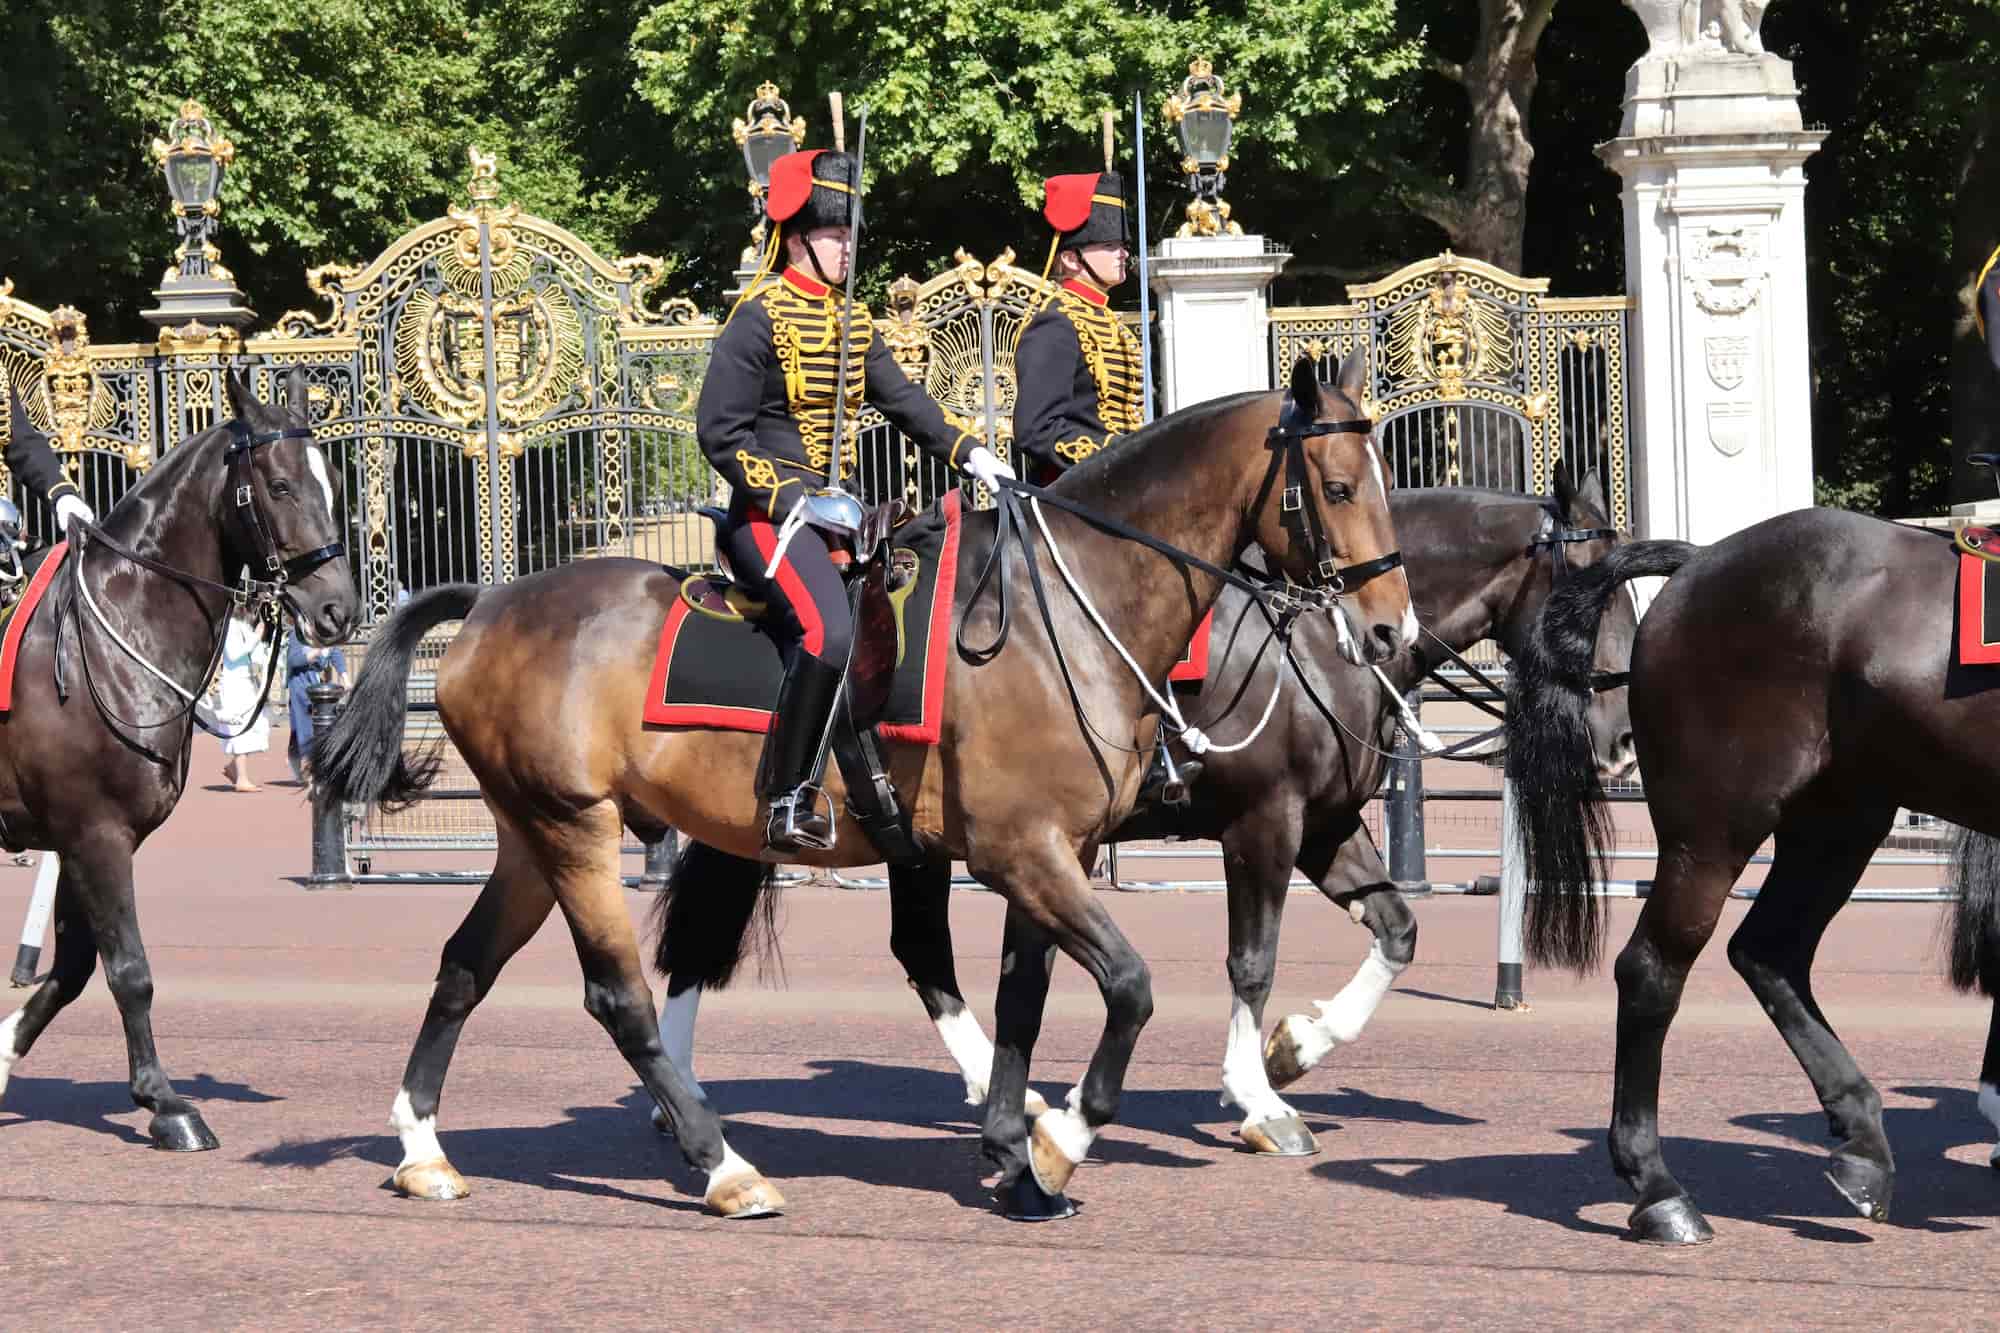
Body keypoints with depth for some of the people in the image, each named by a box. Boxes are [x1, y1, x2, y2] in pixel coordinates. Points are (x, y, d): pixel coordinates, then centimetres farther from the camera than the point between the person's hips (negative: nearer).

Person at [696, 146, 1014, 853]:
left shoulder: (853, 323, 16)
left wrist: (968, 451, 1)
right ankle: (787, 803, -25)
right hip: (769, 514, -9)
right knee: (829, 632, -29)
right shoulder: (759, 318, -8)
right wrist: (789, 498, -18)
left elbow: (903, 399, 16)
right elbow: (719, 431, -12)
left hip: (835, 509, 9)